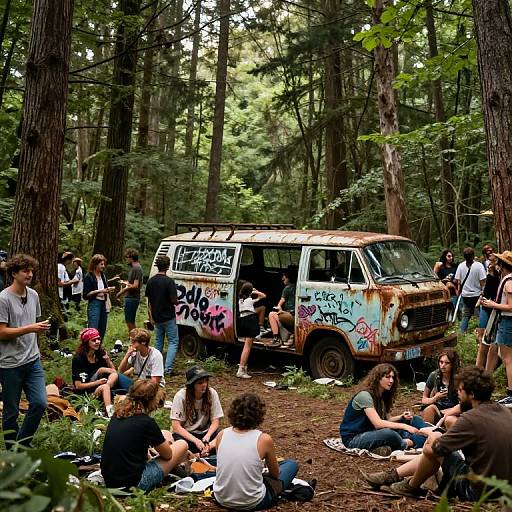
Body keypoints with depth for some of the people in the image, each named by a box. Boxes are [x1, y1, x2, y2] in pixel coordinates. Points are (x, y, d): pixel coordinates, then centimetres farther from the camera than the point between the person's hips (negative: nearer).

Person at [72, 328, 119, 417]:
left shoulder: (100, 353, 3)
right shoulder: (78, 359, -14)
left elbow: (114, 372, 4)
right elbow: (78, 386, -15)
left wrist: (108, 360, -12)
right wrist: (97, 382, -21)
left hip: (98, 386, 6)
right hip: (84, 392, -6)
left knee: (115, 375, -20)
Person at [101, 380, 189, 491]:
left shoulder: (117, 415, 3)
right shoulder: (146, 422, -17)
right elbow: (167, 455, -2)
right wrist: (164, 442, 20)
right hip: (132, 484, -8)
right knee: (182, 445, 6)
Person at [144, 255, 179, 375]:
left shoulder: (151, 281, 3)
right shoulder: (169, 281, -17)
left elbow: (148, 300, 9)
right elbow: (174, 301, -19)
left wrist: (151, 316, 15)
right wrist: (176, 302, 5)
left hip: (156, 317, 6)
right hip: (168, 317, -6)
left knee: (158, 342, 19)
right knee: (173, 342, 3)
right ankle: (168, 368, -7)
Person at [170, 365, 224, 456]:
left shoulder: (212, 393, -11)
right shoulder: (180, 396, -17)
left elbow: (215, 422, -7)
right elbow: (176, 427, -17)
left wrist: (207, 437, -26)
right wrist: (196, 441, -28)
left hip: (205, 433, 2)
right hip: (184, 434, -2)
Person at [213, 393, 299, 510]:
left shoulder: (222, 435, -6)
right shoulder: (264, 439, -16)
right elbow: (275, 474, 1)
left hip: (222, 500, 4)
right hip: (251, 504, -4)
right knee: (292, 464, 17)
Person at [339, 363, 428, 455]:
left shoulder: (383, 396, 8)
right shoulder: (364, 395, -19)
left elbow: (385, 420, 8)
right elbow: (378, 423, -28)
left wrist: (401, 417, -10)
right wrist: (404, 426, -29)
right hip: (353, 439, -9)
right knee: (388, 433, -36)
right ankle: (406, 443, -11)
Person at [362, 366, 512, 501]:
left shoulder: (471, 418, -22)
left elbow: (429, 449, -14)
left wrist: (432, 437, 9)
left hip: (476, 491, -8)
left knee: (433, 442, 0)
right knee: (436, 447, 15)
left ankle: (412, 486, 18)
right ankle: (393, 475, 24)